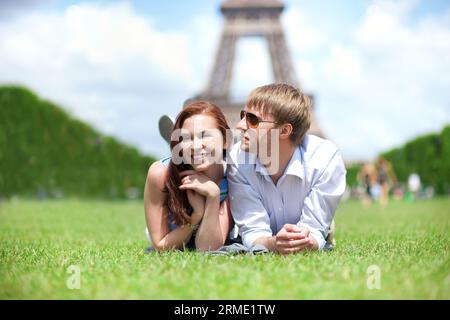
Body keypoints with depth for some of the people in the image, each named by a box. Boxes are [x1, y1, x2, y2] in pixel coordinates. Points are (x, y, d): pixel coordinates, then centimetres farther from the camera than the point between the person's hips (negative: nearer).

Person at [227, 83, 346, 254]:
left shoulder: (326, 159, -23)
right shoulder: (238, 158, -19)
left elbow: (314, 231, -21)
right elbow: (253, 232, -20)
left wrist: (308, 242, -45)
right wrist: (273, 244, -43)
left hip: (307, 253, 0)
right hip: (263, 252, 0)